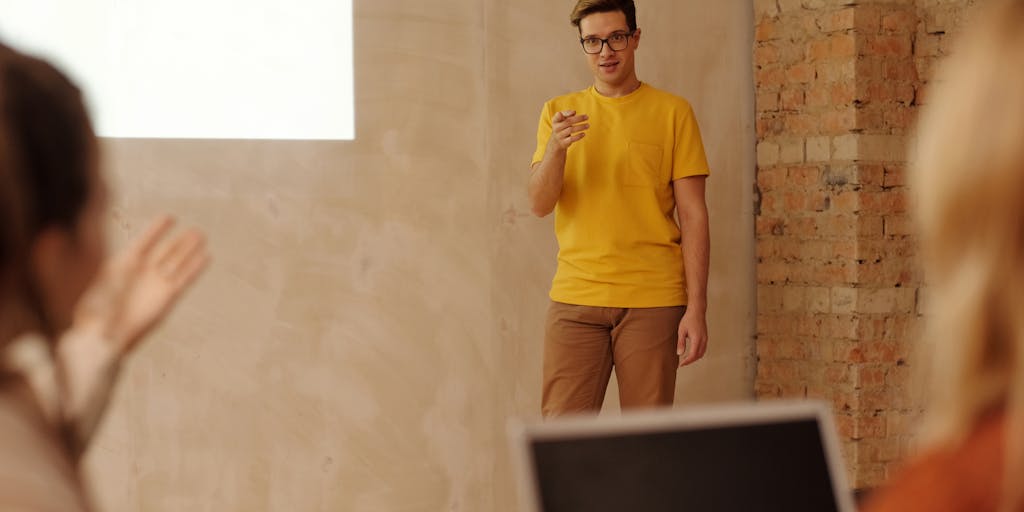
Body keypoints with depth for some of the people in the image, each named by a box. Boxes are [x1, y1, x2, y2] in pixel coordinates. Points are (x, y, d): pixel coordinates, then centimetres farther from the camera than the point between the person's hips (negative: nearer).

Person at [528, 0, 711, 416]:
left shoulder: (672, 112, 4)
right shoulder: (559, 113, 11)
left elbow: (693, 215, 2)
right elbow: (539, 205, 2)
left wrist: (696, 308, -5)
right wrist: (555, 149, -17)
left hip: (653, 302, -1)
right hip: (575, 302, 2)